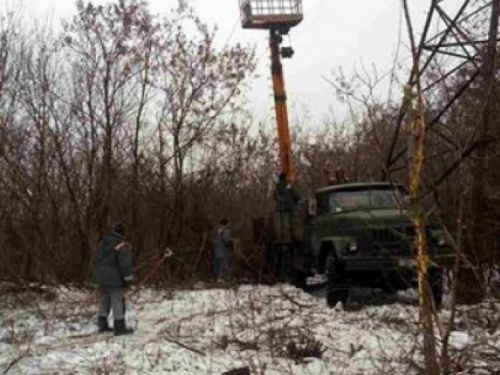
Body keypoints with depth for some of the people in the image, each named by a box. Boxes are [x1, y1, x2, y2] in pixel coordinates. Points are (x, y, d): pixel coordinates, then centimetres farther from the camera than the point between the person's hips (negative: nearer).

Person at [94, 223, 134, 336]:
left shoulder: (104, 243, 10)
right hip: (115, 279, -8)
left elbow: (98, 260, 17)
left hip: (102, 278, 8)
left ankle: (102, 325, 21)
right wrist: (127, 279, -11)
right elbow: (125, 264, -19)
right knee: (118, 302, -3)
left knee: (104, 301, 16)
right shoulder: (123, 246, -15)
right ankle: (119, 328, -2)